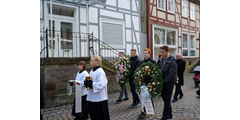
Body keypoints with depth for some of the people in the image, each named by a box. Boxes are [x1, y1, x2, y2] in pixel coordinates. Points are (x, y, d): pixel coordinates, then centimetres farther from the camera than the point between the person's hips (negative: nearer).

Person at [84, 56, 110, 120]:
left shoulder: (100, 71, -17)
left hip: (99, 98, -8)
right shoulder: (92, 71, 10)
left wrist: (91, 84, -20)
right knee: (92, 114, 17)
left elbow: (101, 84, -24)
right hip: (91, 97, 8)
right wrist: (87, 82, -3)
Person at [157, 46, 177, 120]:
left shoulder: (172, 62, -14)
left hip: (169, 83, -6)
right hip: (162, 83, 7)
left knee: (167, 101, -1)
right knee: (165, 99, 15)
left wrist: (163, 81, -22)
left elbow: (172, 74, -19)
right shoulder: (160, 60, 6)